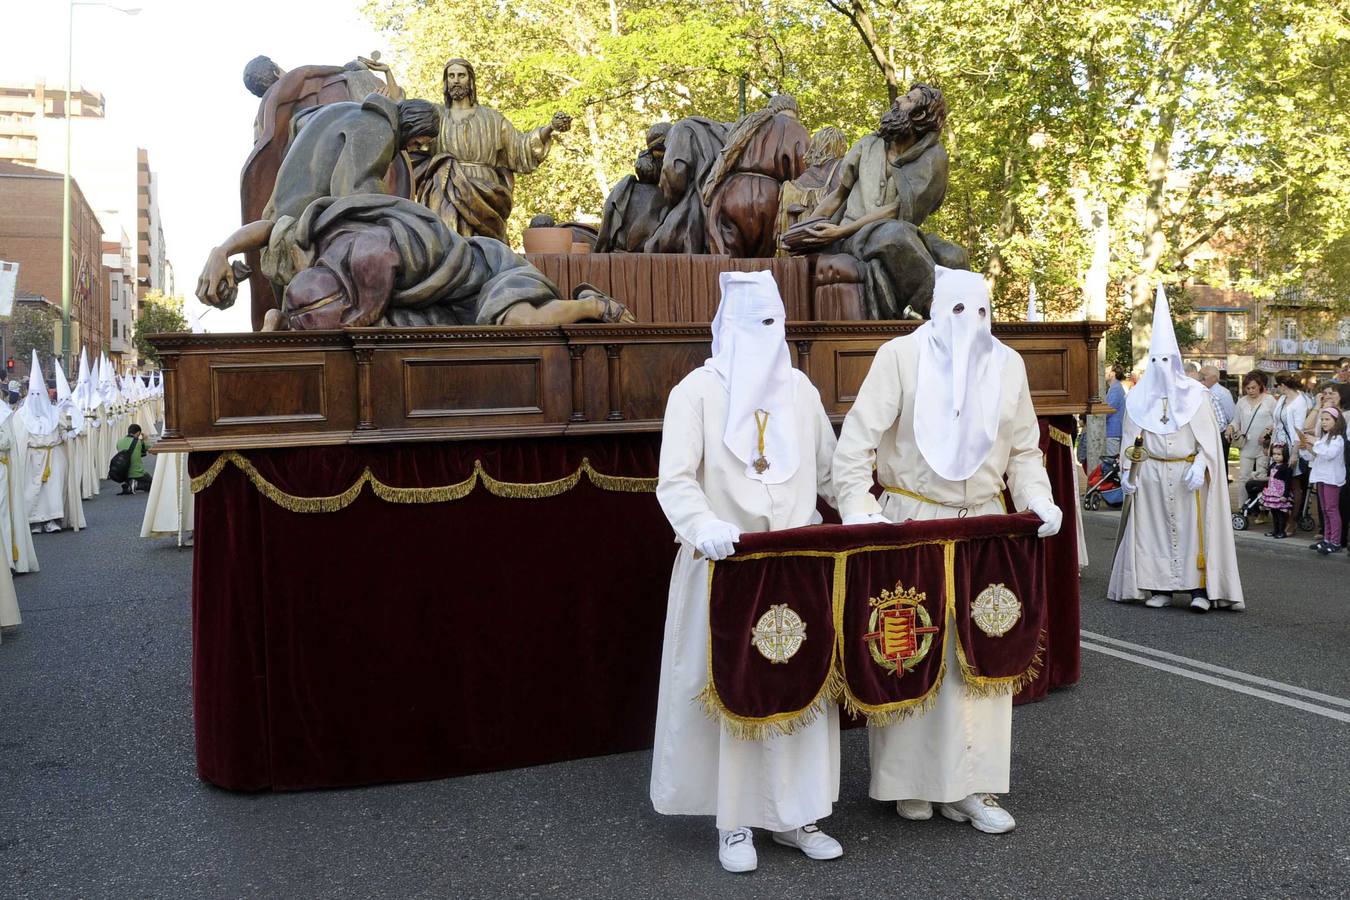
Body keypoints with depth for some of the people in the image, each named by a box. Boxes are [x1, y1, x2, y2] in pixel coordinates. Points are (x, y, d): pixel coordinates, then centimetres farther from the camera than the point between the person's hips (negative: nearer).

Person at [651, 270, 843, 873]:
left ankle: (792, 814, 20)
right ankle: (734, 820, 15)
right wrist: (705, 527, -33)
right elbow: (674, 482, -14)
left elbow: (829, 470, 14)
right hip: (724, 569, -4)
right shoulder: (697, 391, -6)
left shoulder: (799, 388, 9)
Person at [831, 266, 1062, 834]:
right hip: (910, 521, -4)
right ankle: (907, 781, 18)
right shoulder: (901, 355, -8)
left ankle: (968, 785, 15)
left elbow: (1024, 449, 11)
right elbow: (859, 436, -13)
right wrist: (859, 507, -23)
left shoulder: (1008, 364, 6)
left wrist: (1037, 500, -6)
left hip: (982, 524, 4)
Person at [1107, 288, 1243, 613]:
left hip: (1188, 474, -2)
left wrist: (1200, 466, -14)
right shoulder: (1139, 397, 6)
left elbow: (1208, 436, -3)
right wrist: (1127, 471, 2)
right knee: (1154, 528, 2)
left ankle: (1201, 589, -3)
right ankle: (1160, 588, 7)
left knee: (1192, 527, -4)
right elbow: (1130, 438, 8)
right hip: (1151, 474, 2)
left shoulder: (1195, 394, 0)